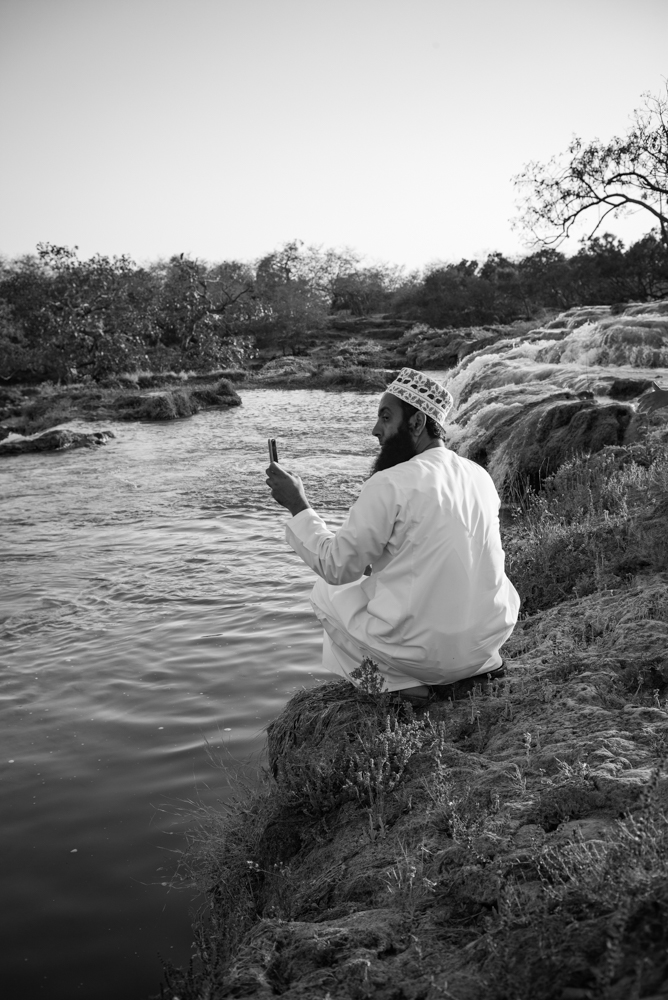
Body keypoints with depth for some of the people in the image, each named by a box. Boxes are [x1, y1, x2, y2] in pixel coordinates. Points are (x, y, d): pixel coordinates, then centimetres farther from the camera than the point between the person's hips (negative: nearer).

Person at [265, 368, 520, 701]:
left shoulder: (391, 484, -18)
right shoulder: (480, 476, 3)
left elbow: (337, 567, -12)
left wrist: (298, 506, -3)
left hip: (425, 651, -6)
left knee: (326, 592, 14)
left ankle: (398, 680, 4)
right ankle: (479, 666, 21)